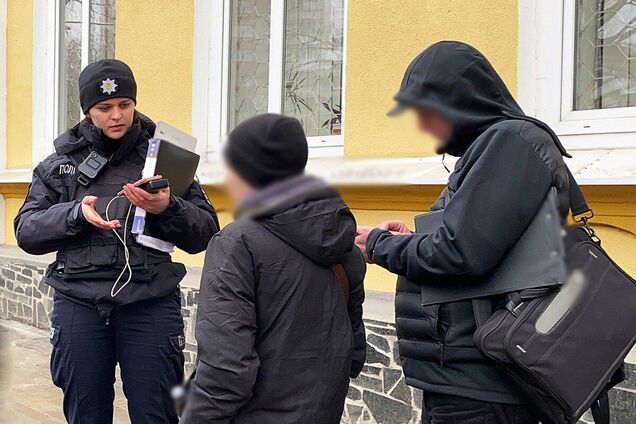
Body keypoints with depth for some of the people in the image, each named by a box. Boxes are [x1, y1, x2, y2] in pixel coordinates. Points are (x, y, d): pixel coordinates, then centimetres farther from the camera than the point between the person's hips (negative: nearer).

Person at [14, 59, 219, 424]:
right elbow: (27, 231, 5)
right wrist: (76, 214, -12)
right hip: (79, 303, 2)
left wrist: (168, 209, -18)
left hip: (150, 303, -2)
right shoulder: (60, 163, 10)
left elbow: (204, 233, 2)